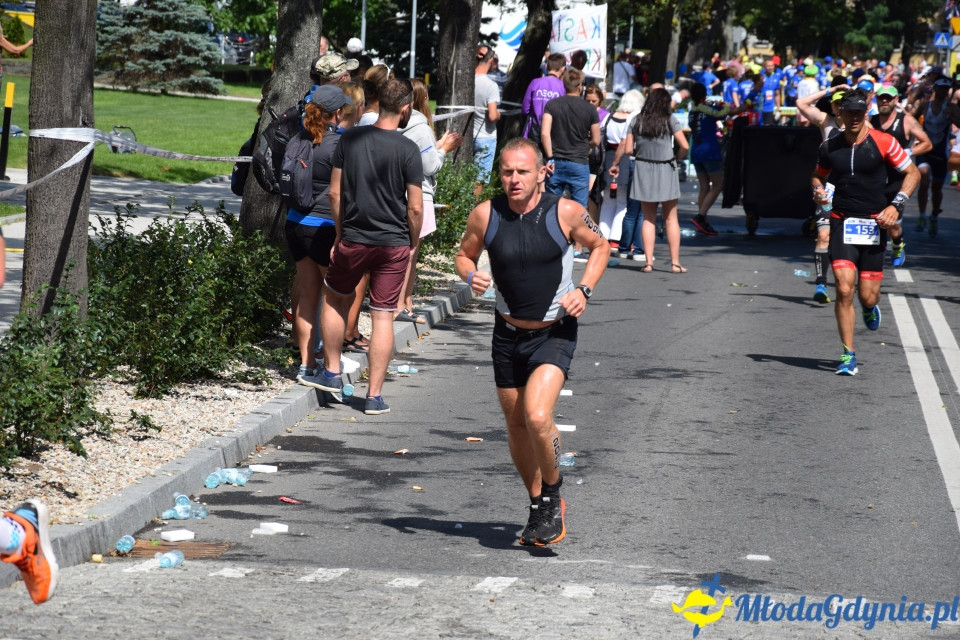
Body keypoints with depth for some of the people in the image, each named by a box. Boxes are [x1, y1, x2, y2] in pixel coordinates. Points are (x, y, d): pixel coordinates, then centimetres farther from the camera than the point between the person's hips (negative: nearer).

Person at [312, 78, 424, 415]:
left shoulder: (350, 138, -2)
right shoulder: (407, 150, -10)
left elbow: (335, 193, 2)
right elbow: (415, 207, -9)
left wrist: (340, 234, 13)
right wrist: (412, 244, 7)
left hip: (353, 239, 2)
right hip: (394, 243, -2)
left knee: (335, 299, 24)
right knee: (383, 317, 3)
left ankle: (331, 373, 26)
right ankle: (374, 396, 5)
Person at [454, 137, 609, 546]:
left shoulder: (566, 213, -12)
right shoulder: (485, 215, -8)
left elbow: (599, 246, 5)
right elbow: (464, 255, 9)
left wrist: (584, 290, -9)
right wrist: (471, 276, -13)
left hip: (555, 333, -4)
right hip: (508, 333, 4)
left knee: (537, 417, -22)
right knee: (516, 425, 12)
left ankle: (553, 493, 4)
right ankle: (538, 506, 33)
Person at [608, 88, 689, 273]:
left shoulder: (637, 121, 1)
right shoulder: (669, 120, -5)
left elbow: (626, 148, -2)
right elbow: (684, 146, -10)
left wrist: (615, 164, 13)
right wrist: (676, 159, 9)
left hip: (643, 169, 2)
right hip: (666, 170, -2)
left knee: (648, 218, 8)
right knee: (671, 218, 6)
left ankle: (648, 262, 3)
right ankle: (675, 263, 4)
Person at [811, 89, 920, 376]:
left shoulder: (883, 142, -4)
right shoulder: (829, 147, 5)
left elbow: (913, 173, 4)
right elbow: (818, 175, 23)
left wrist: (896, 205, -8)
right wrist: (818, 190, -1)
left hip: (874, 223, -1)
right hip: (842, 222, 1)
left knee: (867, 296, 1)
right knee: (844, 289, -15)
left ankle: (871, 307, 41)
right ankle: (848, 354, -4)